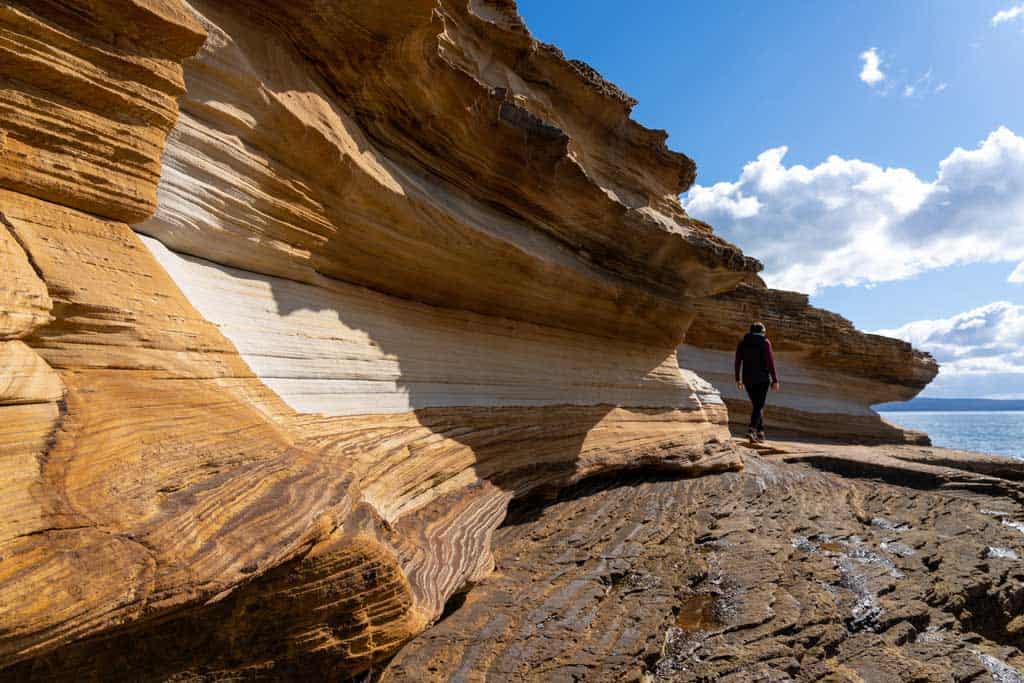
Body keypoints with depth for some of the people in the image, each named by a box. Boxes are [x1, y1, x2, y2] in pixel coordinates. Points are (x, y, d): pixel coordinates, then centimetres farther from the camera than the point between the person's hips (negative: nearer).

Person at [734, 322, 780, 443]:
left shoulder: (742, 343, 7)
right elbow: (770, 362, -10)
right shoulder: (765, 342, -4)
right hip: (762, 378, -4)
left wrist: (738, 379, 12)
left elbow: (737, 362, 5)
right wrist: (775, 380, -7)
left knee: (756, 405, 16)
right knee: (759, 406, -6)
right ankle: (752, 430, -26)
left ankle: (760, 434, 17)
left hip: (748, 378, 4)